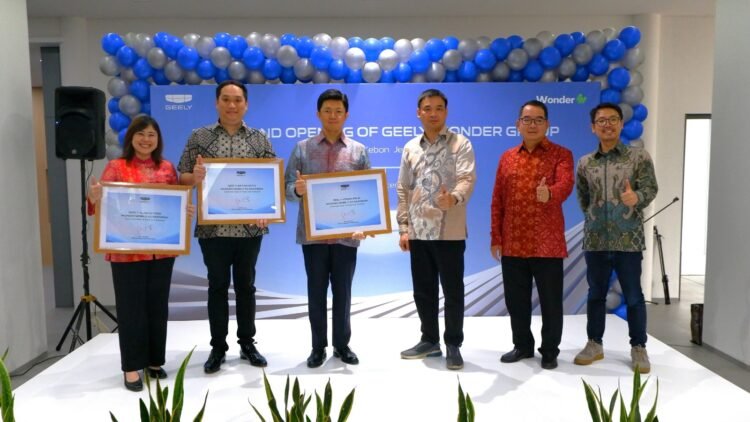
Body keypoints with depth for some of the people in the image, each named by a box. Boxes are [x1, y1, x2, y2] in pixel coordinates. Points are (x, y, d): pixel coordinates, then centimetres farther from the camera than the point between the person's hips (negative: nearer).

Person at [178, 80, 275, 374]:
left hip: (250, 227, 1)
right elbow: (182, 179, 3)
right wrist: (196, 177, -20)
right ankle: (218, 347, 19)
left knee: (246, 285, 11)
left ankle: (247, 344, 23)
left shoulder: (260, 139, 5)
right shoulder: (199, 137, 3)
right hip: (213, 227, -1)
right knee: (218, 286, 7)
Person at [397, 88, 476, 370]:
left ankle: (453, 345, 18)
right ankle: (430, 340, 28)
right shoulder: (410, 148, 12)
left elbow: (468, 179, -14)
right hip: (418, 232, 5)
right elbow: (403, 190, 12)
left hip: (449, 232, -4)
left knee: (453, 291, 4)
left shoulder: (460, 144, -1)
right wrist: (403, 227, 6)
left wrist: (454, 198, -36)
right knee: (423, 290, 13)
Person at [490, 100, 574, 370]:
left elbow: (565, 184, -19)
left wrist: (549, 193, -42)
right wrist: (495, 237, 5)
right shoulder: (507, 158, 12)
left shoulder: (561, 155, 1)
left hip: (547, 244, -3)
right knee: (515, 299, 12)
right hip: (512, 243, 4)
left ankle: (550, 351, 22)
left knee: (551, 300, 5)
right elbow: (497, 200, 10)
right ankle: (522, 345, 29)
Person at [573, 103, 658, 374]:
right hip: (595, 239, 3)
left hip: (628, 239, -3)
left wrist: (637, 197, -28)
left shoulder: (639, 157, 0)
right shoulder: (584, 163, 7)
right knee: (596, 293, 10)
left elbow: (651, 189, -9)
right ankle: (594, 344, 22)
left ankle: (638, 347, 17)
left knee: (633, 296, 4)